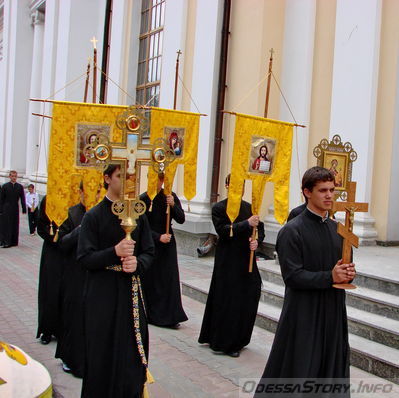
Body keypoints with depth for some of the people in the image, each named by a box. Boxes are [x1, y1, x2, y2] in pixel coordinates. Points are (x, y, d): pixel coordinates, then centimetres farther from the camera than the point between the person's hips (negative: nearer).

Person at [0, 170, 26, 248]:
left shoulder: (20, 187, 5)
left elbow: (22, 199, 5)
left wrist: (24, 209, 1)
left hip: (15, 208, 1)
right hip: (6, 209, -1)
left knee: (15, 226, 6)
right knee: (6, 226, -4)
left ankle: (14, 242, 14)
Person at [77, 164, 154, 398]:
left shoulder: (138, 215, 6)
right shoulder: (94, 216, -4)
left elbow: (149, 253, 8)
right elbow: (84, 258, -9)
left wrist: (138, 263, -14)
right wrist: (115, 252, -23)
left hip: (132, 291, 3)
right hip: (102, 293, -3)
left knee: (132, 350, 5)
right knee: (103, 352, 3)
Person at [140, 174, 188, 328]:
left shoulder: (170, 197, -1)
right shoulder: (143, 199, -8)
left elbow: (181, 219, -6)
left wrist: (173, 205, -22)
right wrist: (158, 237, -19)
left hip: (167, 243, 2)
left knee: (169, 278, 2)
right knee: (150, 279, 4)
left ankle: (170, 316, 8)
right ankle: (151, 314, 18)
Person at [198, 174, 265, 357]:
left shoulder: (249, 207, 9)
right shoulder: (219, 208, -4)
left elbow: (260, 229, 10)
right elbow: (224, 231, -18)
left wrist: (256, 241, -12)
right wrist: (247, 224, -26)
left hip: (246, 260, 5)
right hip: (227, 262, -5)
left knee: (248, 300, 8)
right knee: (228, 302, 0)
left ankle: (238, 339, 25)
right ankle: (225, 343, 14)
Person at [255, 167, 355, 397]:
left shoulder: (338, 229, 9)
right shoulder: (292, 231, -11)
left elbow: (344, 265, 16)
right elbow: (293, 276, -16)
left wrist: (349, 273, -7)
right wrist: (330, 277, -21)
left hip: (334, 311, 6)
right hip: (304, 315, -6)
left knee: (331, 371, 14)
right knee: (298, 372, 3)